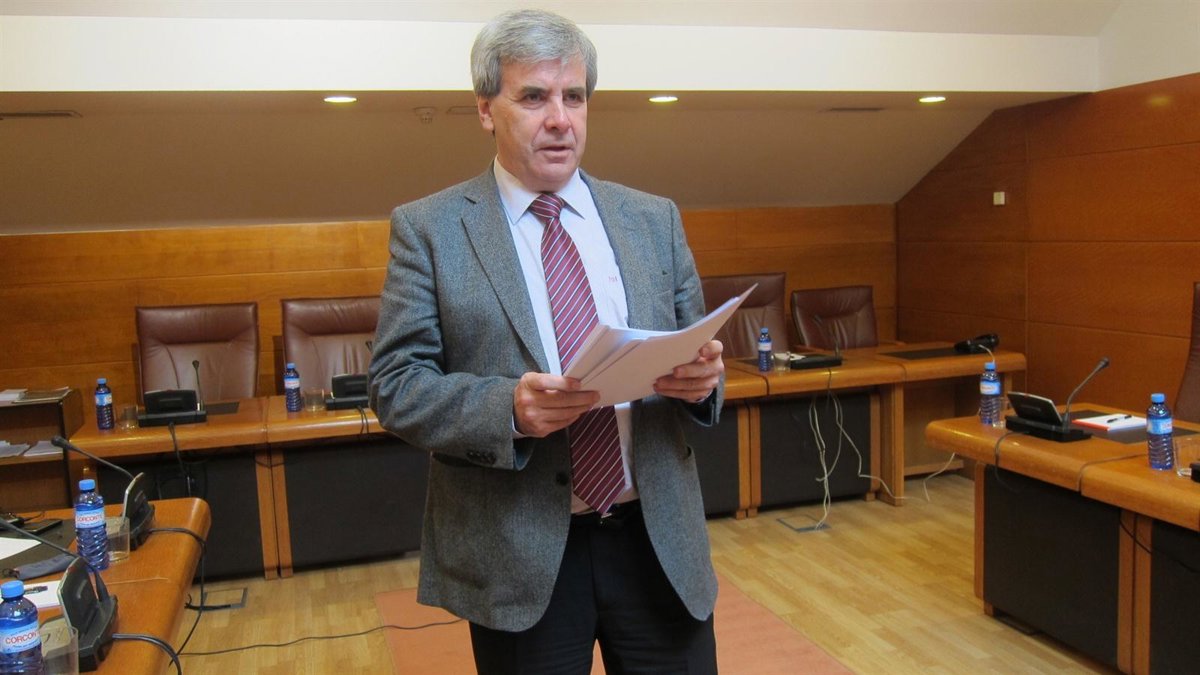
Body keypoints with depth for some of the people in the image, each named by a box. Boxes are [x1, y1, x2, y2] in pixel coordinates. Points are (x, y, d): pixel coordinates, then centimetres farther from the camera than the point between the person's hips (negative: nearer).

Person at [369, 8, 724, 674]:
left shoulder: (654, 219, 8)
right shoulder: (427, 228, -1)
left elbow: (691, 352, 10)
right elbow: (395, 384, -6)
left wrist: (701, 375, -13)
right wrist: (505, 407, -23)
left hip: (661, 541, 3)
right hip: (517, 555, -2)